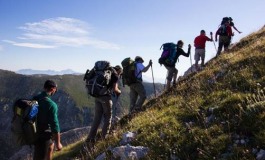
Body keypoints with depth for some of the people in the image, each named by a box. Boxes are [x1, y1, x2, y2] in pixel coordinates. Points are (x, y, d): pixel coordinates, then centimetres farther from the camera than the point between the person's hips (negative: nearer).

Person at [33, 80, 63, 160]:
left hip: (35, 134, 6)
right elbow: (54, 125, -22)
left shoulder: (34, 99, -4)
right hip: (47, 136, -6)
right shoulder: (51, 104, -24)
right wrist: (58, 143, -13)